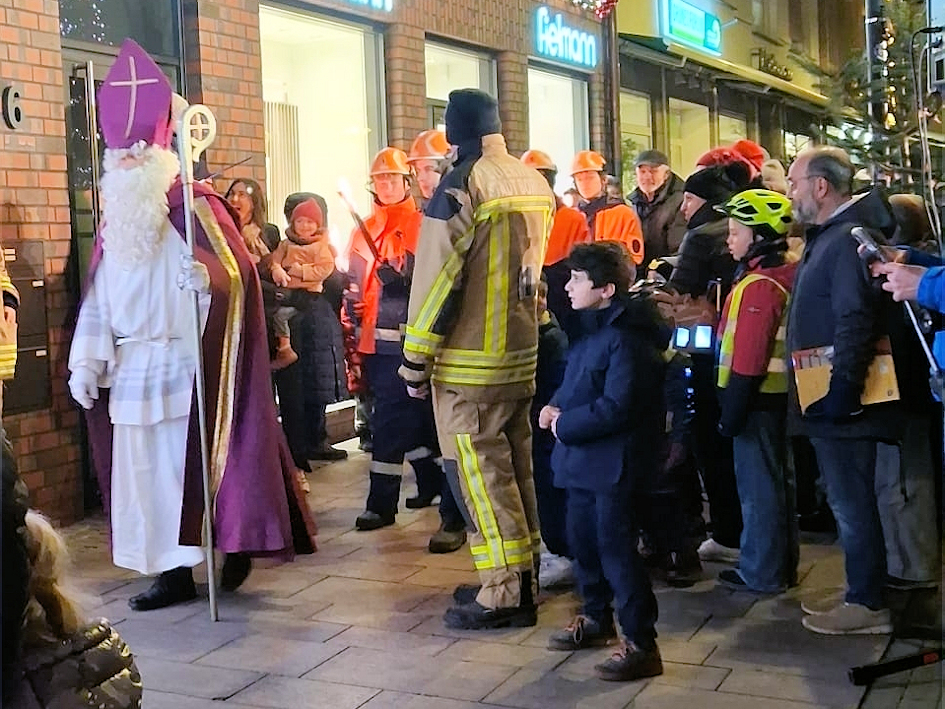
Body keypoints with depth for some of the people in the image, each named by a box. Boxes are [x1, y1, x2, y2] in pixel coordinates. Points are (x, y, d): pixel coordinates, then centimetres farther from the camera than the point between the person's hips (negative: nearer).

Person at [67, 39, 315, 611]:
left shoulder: (197, 209, -5)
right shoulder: (114, 224, 13)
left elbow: (235, 274, -12)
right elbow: (98, 298, 12)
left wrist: (207, 279, -34)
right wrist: (86, 361, 7)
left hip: (190, 366, -6)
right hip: (132, 370, 6)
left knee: (201, 463, -4)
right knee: (145, 470, 6)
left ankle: (234, 547, 14)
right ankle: (173, 571, 13)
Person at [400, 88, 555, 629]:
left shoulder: (461, 185, -14)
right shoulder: (535, 183, 8)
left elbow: (437, 277, -15)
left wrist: (415, 358, -8)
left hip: (470, 360, -7)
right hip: (522, 355, 7)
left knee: (480, 471, -1)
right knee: (515, 465, 15)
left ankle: (505, 594, 2)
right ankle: (524, 575, 24)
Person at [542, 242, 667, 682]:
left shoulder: (626, 338, -20)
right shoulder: (590, 327, 11)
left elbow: (616, 408, -25)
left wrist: (565, 424, -15)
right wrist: (556, 405, 2)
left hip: (613, 462, -10)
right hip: (584, 458, 10)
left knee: (616, 548, -5)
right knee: (582, 540, 19)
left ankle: (641, 645, 5)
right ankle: (595, 618, 37)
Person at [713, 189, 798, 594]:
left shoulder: (757, 286, -20)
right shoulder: (785, 276, 9)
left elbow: (749, 358, -23)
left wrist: (732, 412, -19)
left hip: (758, 399, -9)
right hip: (779, 395, 9)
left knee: (758, 487, 0)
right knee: (778, 480, 17)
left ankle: (762, 573, 10)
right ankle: (783, 565, 28)